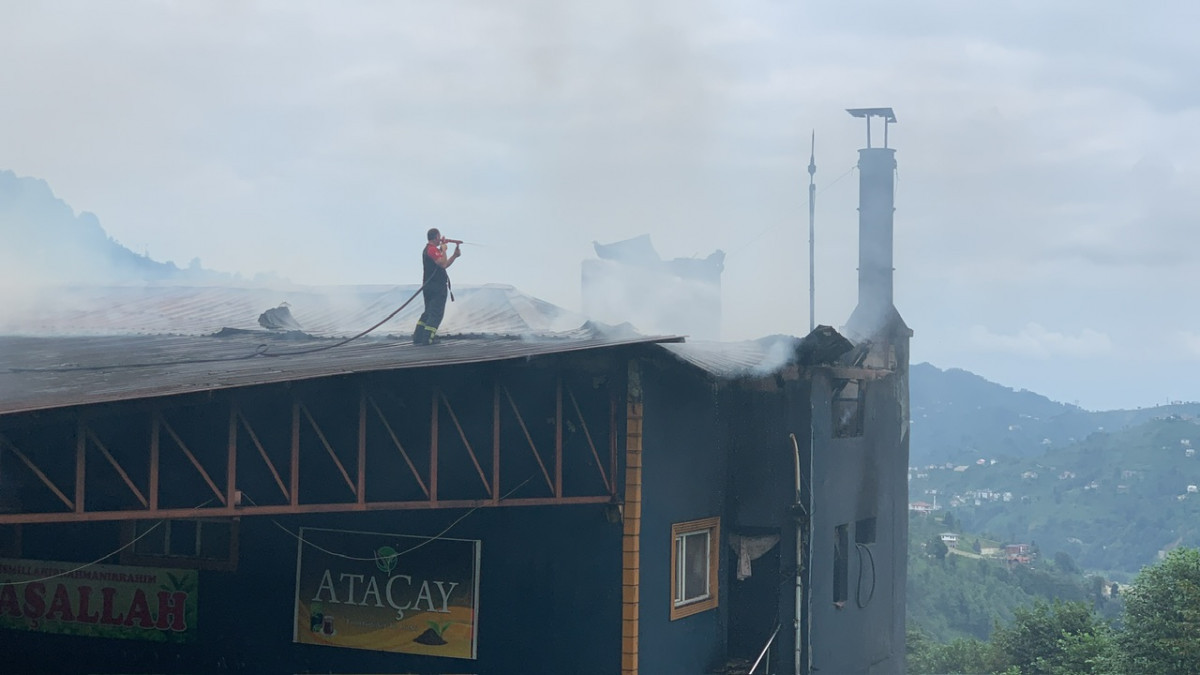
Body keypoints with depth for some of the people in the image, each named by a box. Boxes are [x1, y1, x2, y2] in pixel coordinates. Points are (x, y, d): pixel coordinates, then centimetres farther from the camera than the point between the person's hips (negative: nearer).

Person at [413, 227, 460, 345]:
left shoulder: (428, 249, 19)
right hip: (437, 286, -10)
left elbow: (444, 264, 23)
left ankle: (417, 337, 13)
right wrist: (444, 250, -13)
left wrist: (454, 255, 14)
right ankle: (427, 338, -12)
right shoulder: (433, 249, -14)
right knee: (436, 313, -7)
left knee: (428, 312, 16)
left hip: (429, 286, 10)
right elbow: (443, 264, -25)